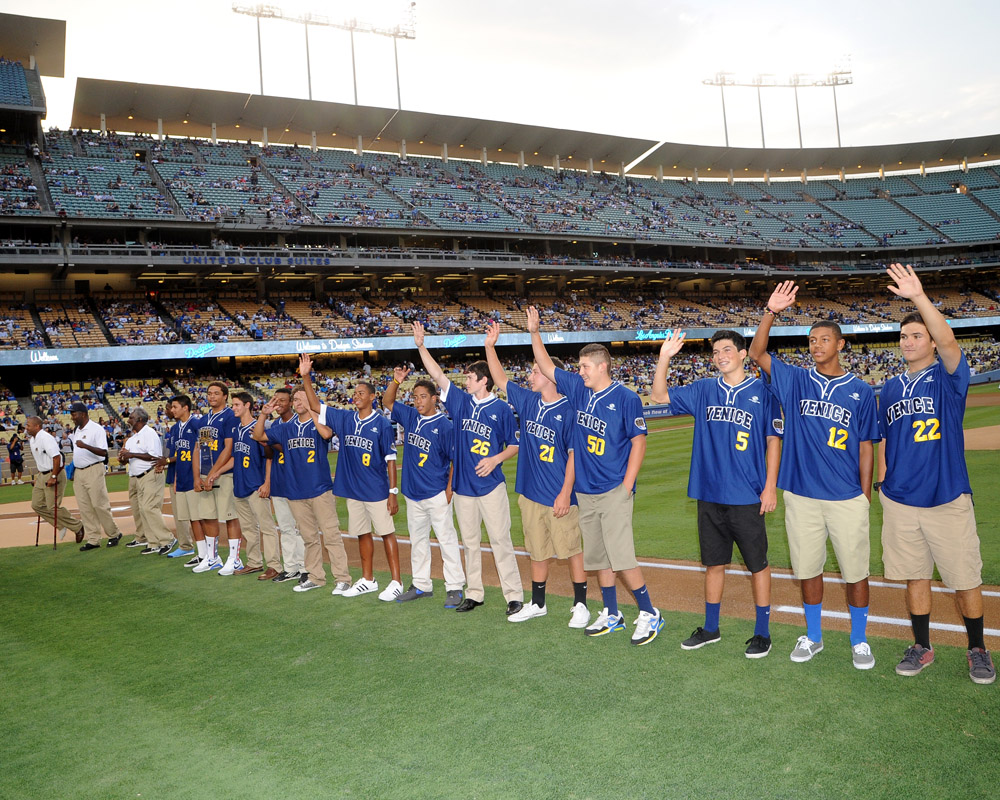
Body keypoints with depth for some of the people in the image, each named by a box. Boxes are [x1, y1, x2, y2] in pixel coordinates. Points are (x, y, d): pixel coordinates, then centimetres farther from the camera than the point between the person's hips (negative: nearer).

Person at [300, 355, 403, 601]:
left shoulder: (382, 424, -8)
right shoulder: (345, 418, 6)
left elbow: (390, 459, -8)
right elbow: (315, 406, 8)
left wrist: (393, 492, -12)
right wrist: (306, 377, -2)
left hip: (377, 490, -5)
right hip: (352, 489, 6)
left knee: (386, 532, -2)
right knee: (362, 534, 14)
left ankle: (396, 582, 5)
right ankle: (367, 580, 26)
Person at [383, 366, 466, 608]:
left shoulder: (445, 425, -11)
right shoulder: (410, 416, 7)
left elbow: (455, 459, -9)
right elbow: (387, 402, 16)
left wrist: (449, 488, -12)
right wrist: (396, 381, -2)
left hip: (437, 494, -7)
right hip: (413, 493, 7)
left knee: (446, 539, -1)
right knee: (417, 540, 15)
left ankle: (454, 587, 5)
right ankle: (421, 585, 27)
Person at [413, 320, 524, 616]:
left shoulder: (502, 409, -4)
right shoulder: (461, 401, 8)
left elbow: (514, 445, -1)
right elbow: (438, 375, 7)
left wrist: (495, 459, -17)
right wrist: (421, 346, 2)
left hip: (491, 484, -5)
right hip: (463, 484, 5)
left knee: (500, 539, -5)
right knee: (470, 541, 11)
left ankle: (514, 595, 0)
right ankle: (474, 593, 21)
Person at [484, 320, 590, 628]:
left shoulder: (568, 410, -12)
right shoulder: (527, 402, 7)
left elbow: (574, 454, -13)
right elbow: (501, 380, 17)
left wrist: (565, 493, -17)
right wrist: (490, 345, 10)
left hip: (560, 496, -6)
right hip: (530, 493, 7)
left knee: (572, 549, 3)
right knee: (537, 551, 16)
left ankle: (580, 605, 16)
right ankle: (537, 604, 28)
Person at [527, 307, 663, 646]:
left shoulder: (626, 398, -9)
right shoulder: (578, 389, 8)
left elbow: (638, 441, -9)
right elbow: (547, 367, 17)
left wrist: (627, 486, -13)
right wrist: (534, 333, 8)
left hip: (614, 491, -7)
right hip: (585, 491, 7)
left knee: (621, 555, -10)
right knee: (596, 556, 12)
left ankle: (649, 614, 4)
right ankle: (612, 614, 25)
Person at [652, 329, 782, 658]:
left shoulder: (762, 391, -2)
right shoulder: (703, 389, 8)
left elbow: (773, 440, -2)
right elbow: (659, 396, 7)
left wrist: (770, 487, -7)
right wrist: (664, 359, -6)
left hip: (748, 497, -4)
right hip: (709, 495, 4)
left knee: (757, 564, 5)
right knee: (713, 562, 14)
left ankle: (762, 632, 19)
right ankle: (710, 628, 27)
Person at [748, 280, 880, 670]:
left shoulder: (860, 390, 3)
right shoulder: (795, 380, 6)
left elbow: (866, 447, 4)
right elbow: (757, 353, -4)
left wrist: (865, 498, 0)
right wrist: (772, 312, -16)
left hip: (848, 498, -1)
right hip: (802, 495, 1)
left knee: (855, 570, 5)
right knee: (808, 569, 12)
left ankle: (859, 641, 24)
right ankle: (813, 637, 29)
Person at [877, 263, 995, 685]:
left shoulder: (948, 378, -2)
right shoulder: (891, 388, 11)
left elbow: (948, 342, -24)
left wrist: (919, 297, -34)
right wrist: (882, 484, 9)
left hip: (948, 500, -4)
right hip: (899, 502, 4)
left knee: (965, 579, 5)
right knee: (914, 575, 12)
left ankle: (977, 649, 24)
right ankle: (921, 647, 25)